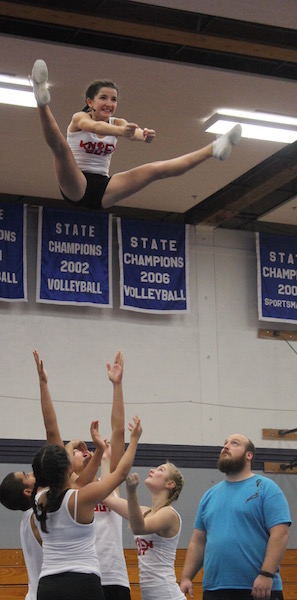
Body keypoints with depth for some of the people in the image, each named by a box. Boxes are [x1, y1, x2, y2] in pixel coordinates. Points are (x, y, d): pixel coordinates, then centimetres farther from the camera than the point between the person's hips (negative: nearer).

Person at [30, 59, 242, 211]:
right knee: (60, 146, -32)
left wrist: (143, 134, -41)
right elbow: (94, 126, -28)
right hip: (77, 185, -4)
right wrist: (120, 131, -49)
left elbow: (132, 131, -15)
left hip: (102, 188, 4)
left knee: (155, 170, -9)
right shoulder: (80, 118, -2)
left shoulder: (117, 122, 10)